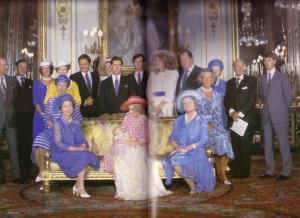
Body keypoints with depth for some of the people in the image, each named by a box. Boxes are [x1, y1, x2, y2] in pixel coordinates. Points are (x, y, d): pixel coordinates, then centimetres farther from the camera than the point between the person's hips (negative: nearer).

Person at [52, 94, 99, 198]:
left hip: (77, 151, 5)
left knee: (90, 156, -26)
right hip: (62, 154, -5)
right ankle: (81, 188, -23)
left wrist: (83, 146, -14)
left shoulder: (76, 124, 14)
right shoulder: (58, 123, -3)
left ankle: (78, 185, -14)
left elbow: (83, 140, 10)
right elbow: (58, 143, -12)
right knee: (83, 156, -30)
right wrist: (76, 148, -20)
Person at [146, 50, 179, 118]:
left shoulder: (173, 72, 4)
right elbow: (149, 91, 10)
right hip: (153, 108, 3)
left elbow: (171, 92, -4)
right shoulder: (152, 74, 18)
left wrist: (161, 105, -10)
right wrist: (153, 105, -6)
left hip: (167, 108, -3)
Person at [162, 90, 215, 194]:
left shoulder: (201, 121, 6)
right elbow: (172, 137, 13)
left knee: (175, 159, -33)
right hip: (180, 151, 4)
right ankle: (192, 185, -12)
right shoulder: (179, 120, 17)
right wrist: (175, 145, -9)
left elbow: (203, 140, -2)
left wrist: (190, 147, -15)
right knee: (166, 161, -28)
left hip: (195, 151, -4)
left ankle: (193, 185, -11)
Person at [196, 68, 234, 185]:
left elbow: (218, 114, 6)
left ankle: (222, 173, -14)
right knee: (220, 137, -29)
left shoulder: (217, 95, 14)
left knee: (223, 138, -26)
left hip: (215, 125, 3)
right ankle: (220, 172, -14)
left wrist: (212, 125, -13)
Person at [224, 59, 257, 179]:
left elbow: (252, 99, -5)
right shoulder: (230, 82, 17)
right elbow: (226, 100, 11)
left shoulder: (251, 80, 5)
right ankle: (236, 172, 6)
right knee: (235, 146, 1)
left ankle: (245, 172, 3)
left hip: (247, 118, -3)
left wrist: (240, 113, -12)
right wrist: (231, 112, -8)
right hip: (233, 119, 3)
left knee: (246, 146, -4)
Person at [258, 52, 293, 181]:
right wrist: (268, 107, 13)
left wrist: (282, 110, 3)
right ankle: (270, 171, 16)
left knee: (283, 144, -2)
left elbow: (289, 96, -1)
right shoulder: (261, 79, 13)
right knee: (267, 145, 7)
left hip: (279, 116, -5)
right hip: (266, 116, 5)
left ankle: (286, 172, 5)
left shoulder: (282, 77, -1)